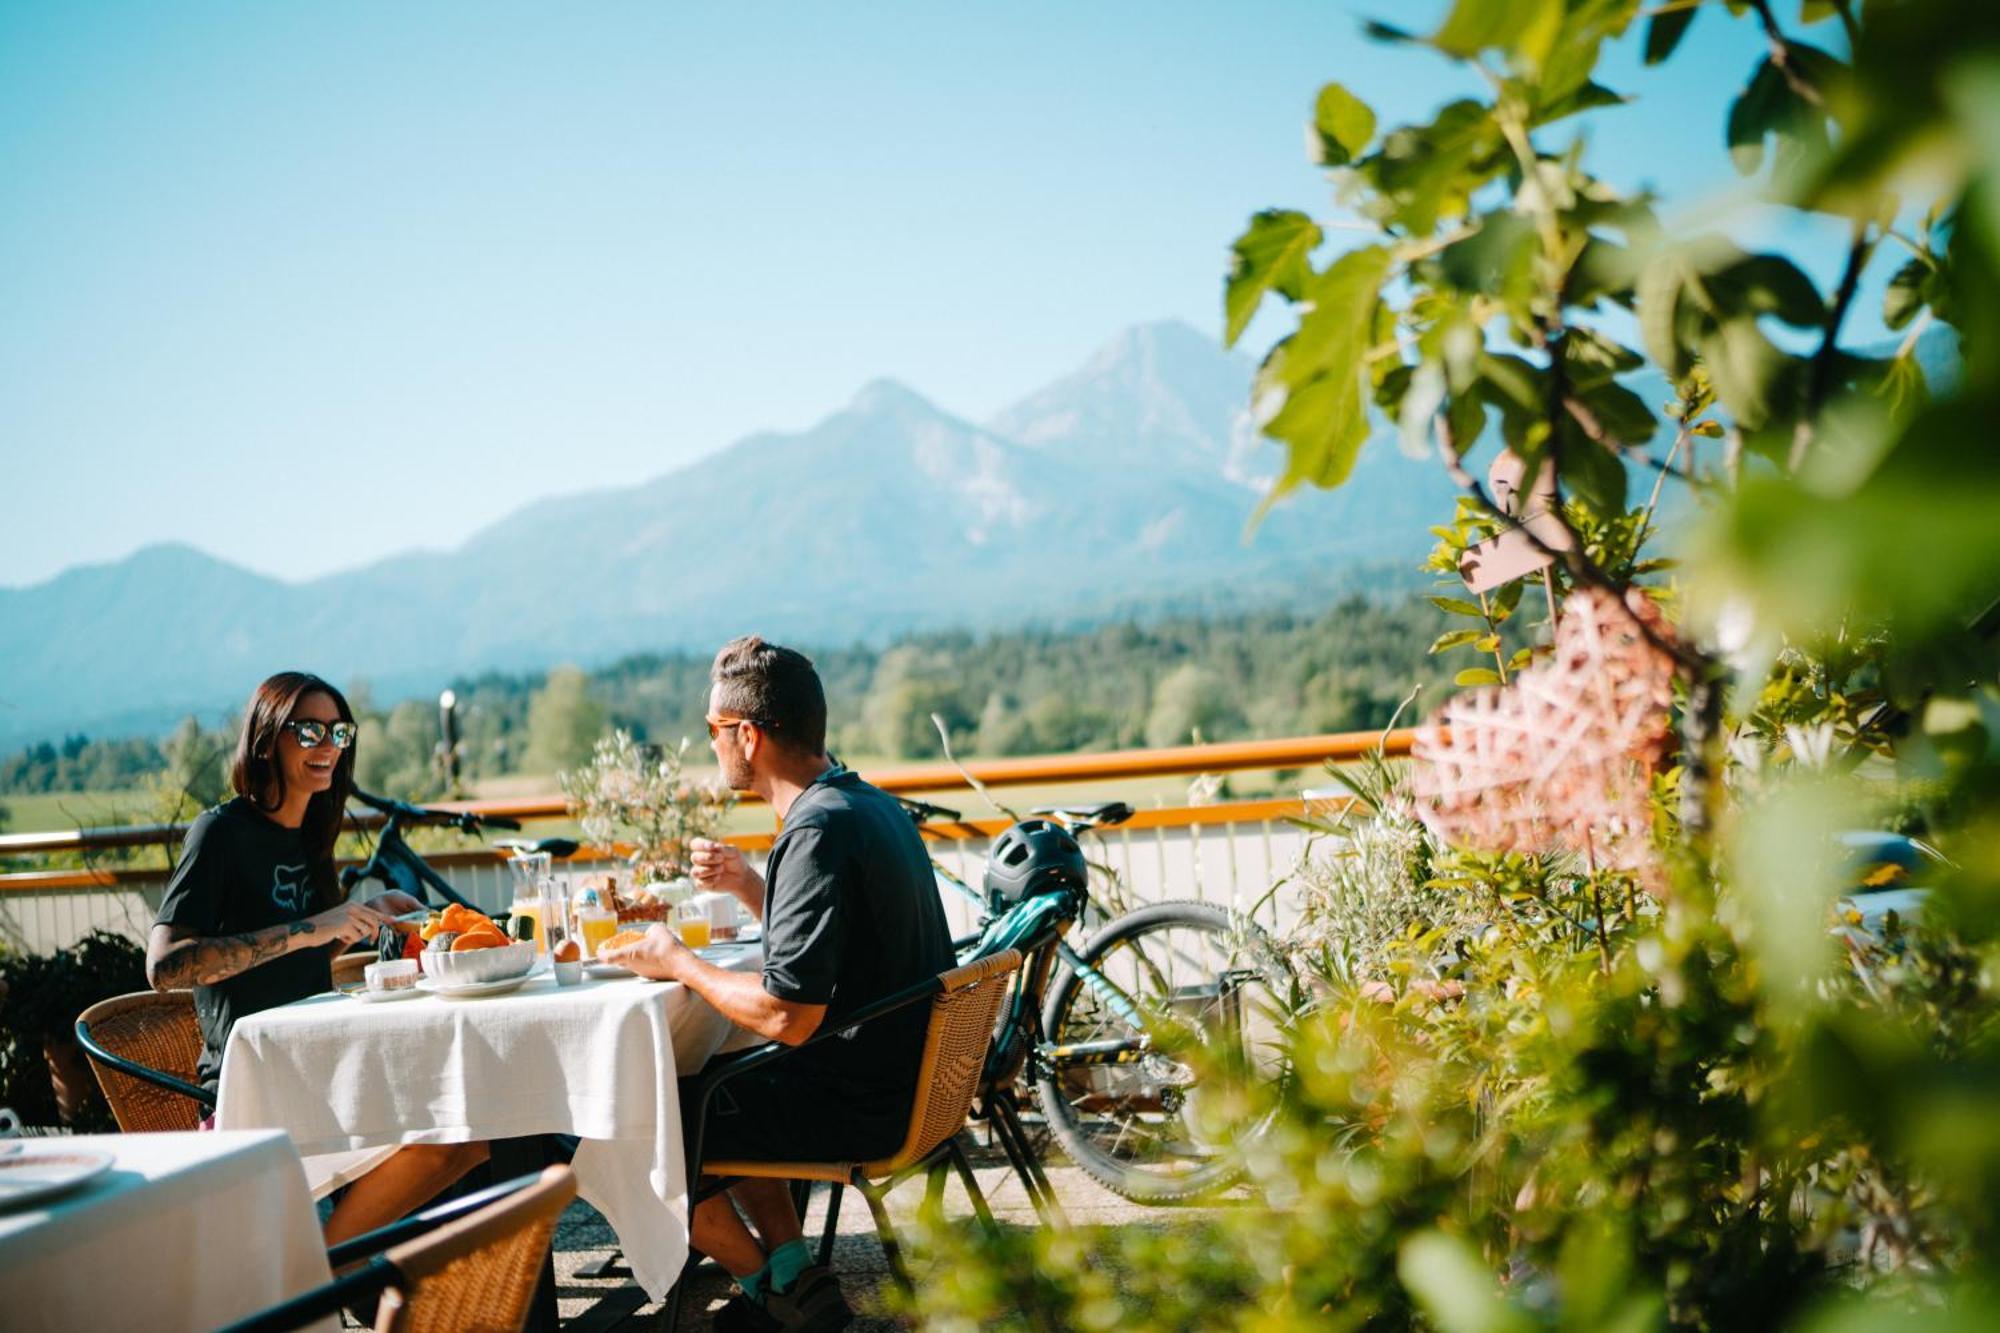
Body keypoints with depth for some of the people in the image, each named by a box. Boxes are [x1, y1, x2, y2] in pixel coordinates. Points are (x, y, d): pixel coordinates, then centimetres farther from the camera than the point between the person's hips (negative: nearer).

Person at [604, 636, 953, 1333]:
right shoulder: (871, 804, 8)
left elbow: (788, 1016, -26)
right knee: (714, 1083, 29)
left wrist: (678, 963, -12)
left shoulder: (817, 832, -24)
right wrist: (748, 885, 7)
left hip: (856, 1105, -10)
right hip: (903, 1083, 10)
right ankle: (794, 1274, 20)